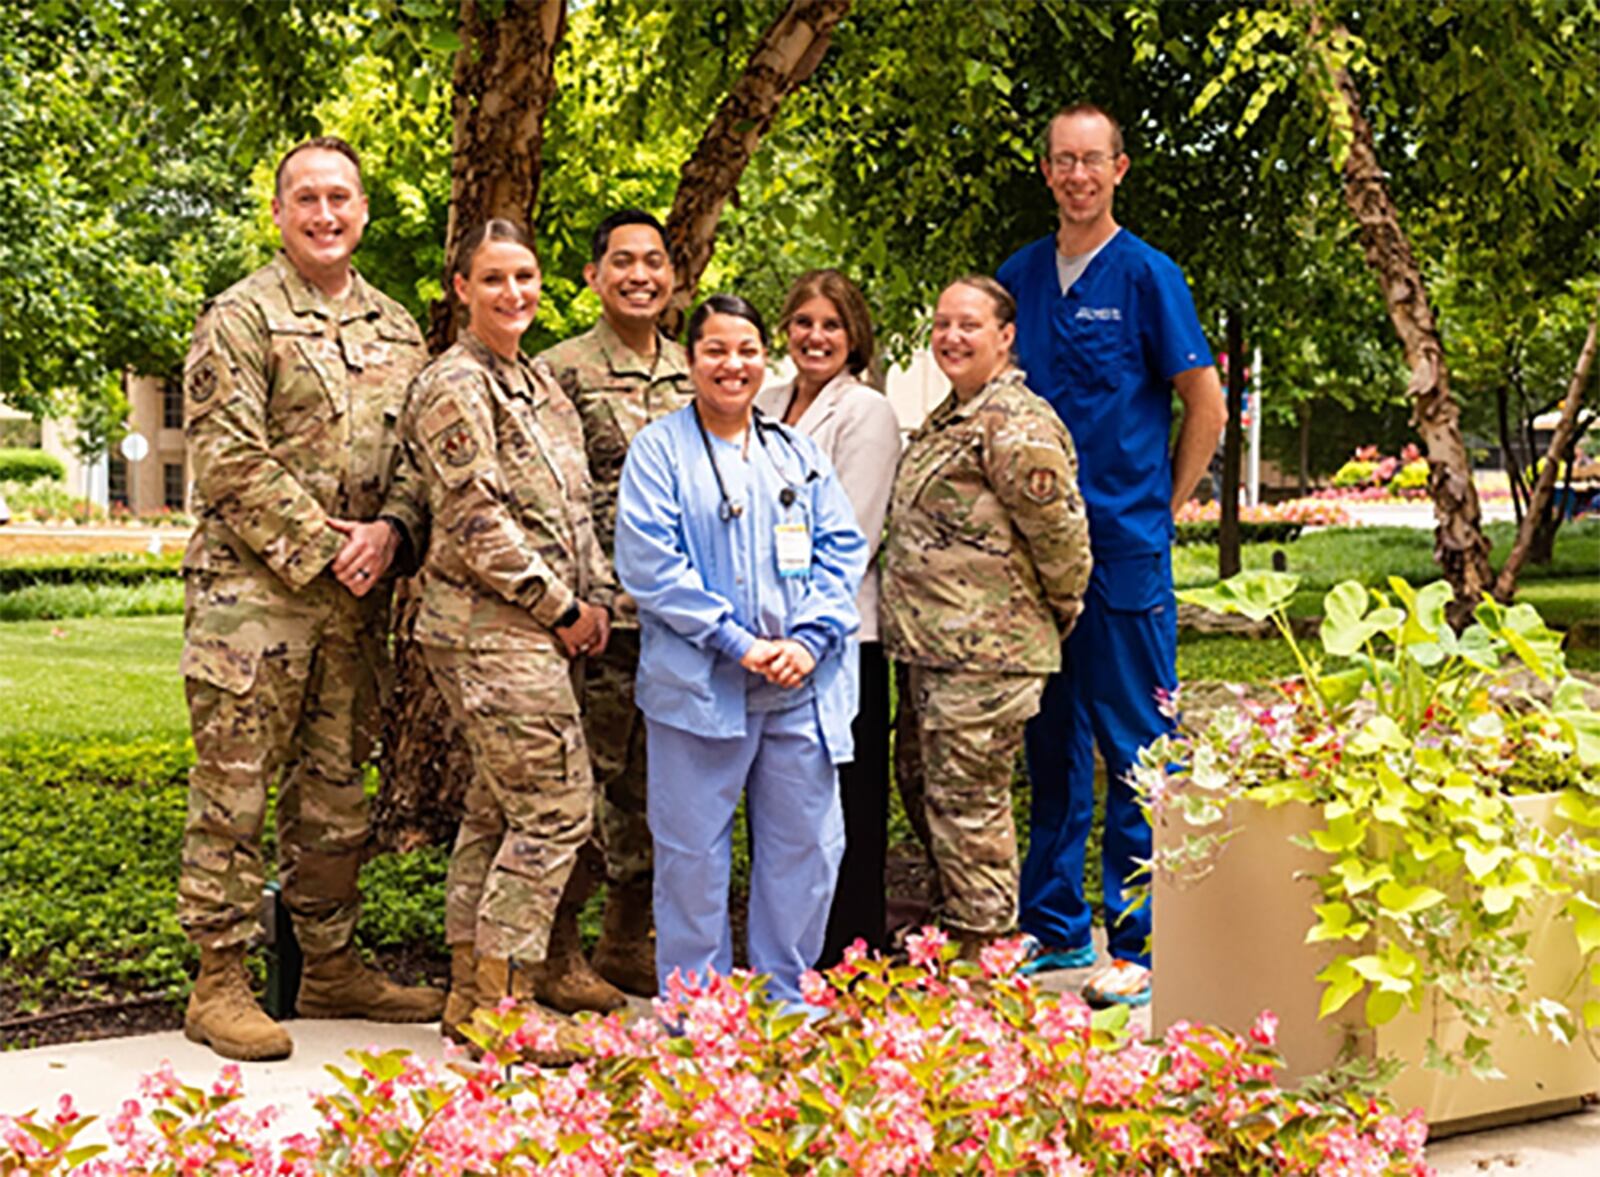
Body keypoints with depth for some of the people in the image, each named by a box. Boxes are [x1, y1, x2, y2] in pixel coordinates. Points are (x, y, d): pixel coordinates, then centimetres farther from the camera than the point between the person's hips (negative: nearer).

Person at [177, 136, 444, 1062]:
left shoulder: (396, 327, 15)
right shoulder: (243, 317, -4)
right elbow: (229, 460, -12)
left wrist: (390, 529, -6)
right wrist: (322, 550, -15)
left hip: (359, 602, 6)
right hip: (253, 593, -6)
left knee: (336, 793, 13)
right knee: (233, 794, -2)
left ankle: (332, 968, 24)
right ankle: (221, 985, 6)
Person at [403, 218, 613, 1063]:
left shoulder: (539, 382, 17)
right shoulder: (456, 388, -12)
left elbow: (572, 507, 21)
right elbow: (477, 524, -17)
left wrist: (594, 596, 9)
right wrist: (560, 608, -12)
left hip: (526, 629, 10)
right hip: (490, 630, -10)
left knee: (499, 806, 13)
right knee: (555, 811, -9)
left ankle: (471, 994, 21)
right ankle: (499, 1007, -2)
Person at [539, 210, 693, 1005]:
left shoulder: (692, 374, 15)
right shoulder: (562, 372, -4)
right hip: (600, 611, -6)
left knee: (654, 784, 11)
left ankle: (628, 944, 22)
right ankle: (560, 955, 8)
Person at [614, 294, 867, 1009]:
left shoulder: (798, 455, 16)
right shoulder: (659, 451, 2)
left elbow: (843, 551, 10)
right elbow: (648, 564, -8)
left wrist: (809, 640, -7)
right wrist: (736, 641, -15)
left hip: (803, 685, 4)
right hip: (697, 683, -4)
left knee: (807, 842, 7)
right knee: (692, 850, 2)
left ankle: (787, 999, 21)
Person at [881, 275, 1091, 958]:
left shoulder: (1015, 424, -15)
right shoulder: (948, 420, 17)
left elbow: (1061, 529, -15)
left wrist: (1062, 611, -3)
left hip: (984, 654, -10)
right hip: (933, 646, 10)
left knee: (967, 801, -4)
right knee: (933, 796, 16)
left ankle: (983, 949, 6)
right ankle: (960, 932, 27)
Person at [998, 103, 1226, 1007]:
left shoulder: (1146, 275, -3)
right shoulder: (1020, 277, 11)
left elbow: (1207, 405, -2)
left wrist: (1159, 509, -1)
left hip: (1125, 553, -5)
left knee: (1135, 752, -1)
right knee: (1053, 744, 12)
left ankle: (1140, 945, 6)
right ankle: (1055, 928, 22)